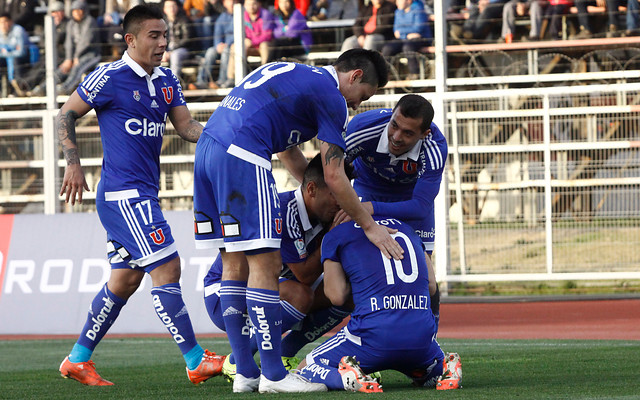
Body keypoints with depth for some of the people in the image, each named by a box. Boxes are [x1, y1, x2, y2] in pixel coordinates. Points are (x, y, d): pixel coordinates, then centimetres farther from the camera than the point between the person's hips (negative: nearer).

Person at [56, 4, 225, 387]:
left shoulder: (167, 80, 12)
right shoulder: (110, 78, -10)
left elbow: (186, 125, 9)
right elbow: (66, 115, -2)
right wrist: (73, 163, -10)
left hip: (144, 194, 9)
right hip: (124, 193, -9)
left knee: (125, 280, 14)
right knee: (167, 269, -13)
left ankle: (79, 358, 24)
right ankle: (197, 361, -12)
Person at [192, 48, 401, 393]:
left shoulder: (294, 76, 28)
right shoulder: (330, 96, 0)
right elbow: (334, 176, -1)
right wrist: (369, 226, 8)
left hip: (207, 146, 10)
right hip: (241, 157, -10)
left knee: (234, 262, 13)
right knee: (265, 264, -5)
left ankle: (244, 373, 15)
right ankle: (273, 374, -3)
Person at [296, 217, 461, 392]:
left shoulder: (336, 235, 10)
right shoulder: (406, 228, 22)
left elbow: (337, 296, 3)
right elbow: (432, 288, 22)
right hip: (421, 338, 4)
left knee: (305, 371, 15)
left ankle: (348, 377, -16)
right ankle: (445, 372, 0)